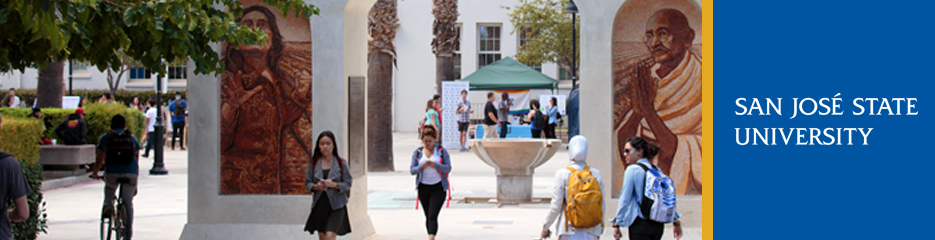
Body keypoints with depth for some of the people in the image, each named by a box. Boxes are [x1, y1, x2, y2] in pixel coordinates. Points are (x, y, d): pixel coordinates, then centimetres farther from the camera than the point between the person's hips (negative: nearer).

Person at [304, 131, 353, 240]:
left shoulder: (341, 163, -2)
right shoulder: (314, 163, 4)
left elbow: (348, 184, -2)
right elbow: (307, 183, 9)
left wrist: (334, 185, -20)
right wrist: (316, 186, -13)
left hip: (336, 206, -3)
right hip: (320, 205, 3)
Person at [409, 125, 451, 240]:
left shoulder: (442, 151, 1)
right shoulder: (417, 152, 6)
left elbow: (448, 168, -4)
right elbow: (412, 170, 3)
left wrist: (435, 165, -20)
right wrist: (421, 167, -17)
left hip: (438, 187, -3)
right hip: (423, 187, 3)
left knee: (433, 215, -15)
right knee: (428, 216, 9)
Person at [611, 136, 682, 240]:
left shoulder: (632, 170, -8)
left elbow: (624, 199, -11)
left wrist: (617, 224, -7)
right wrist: (676, 223, 17)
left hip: (640, 224, -7)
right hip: (659, 224, 7)